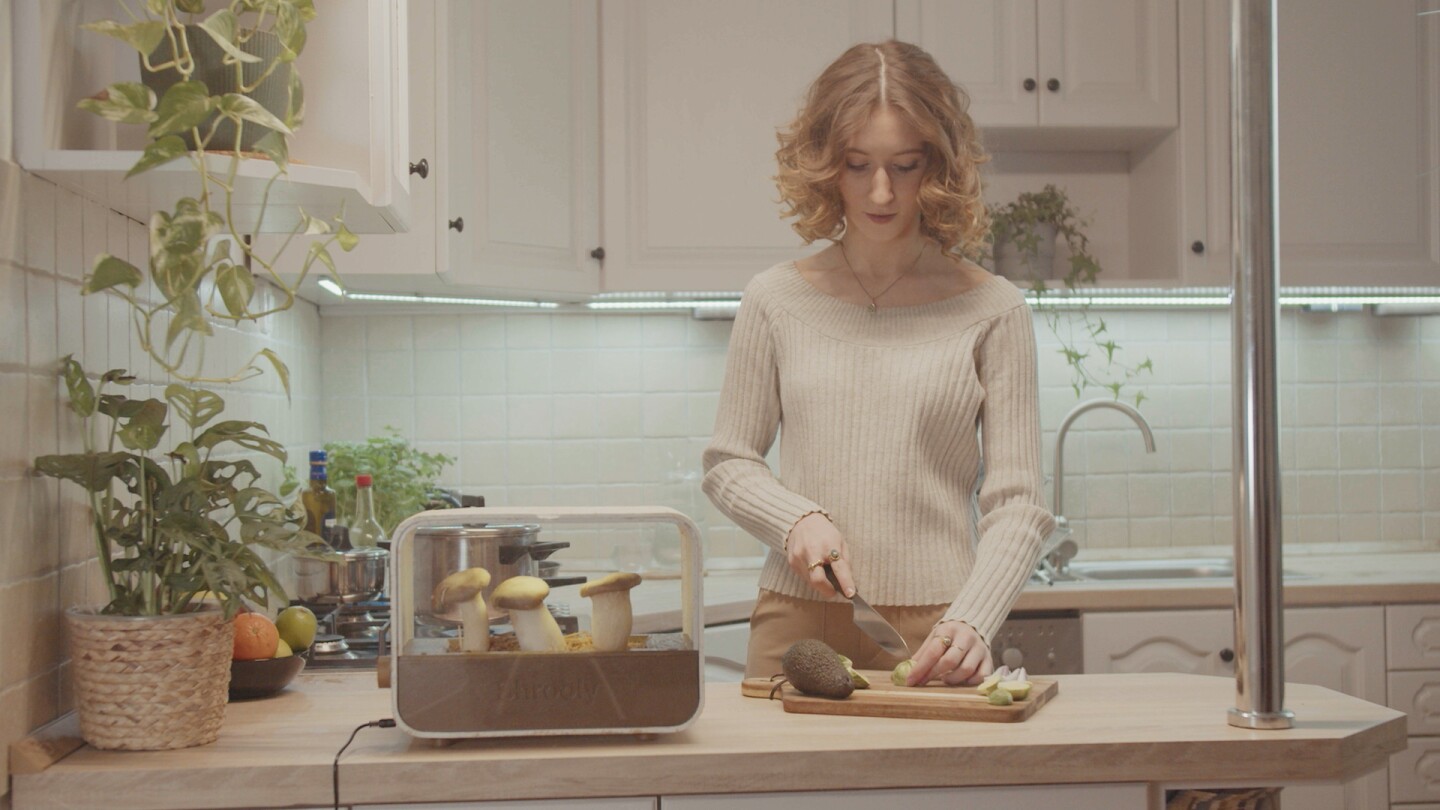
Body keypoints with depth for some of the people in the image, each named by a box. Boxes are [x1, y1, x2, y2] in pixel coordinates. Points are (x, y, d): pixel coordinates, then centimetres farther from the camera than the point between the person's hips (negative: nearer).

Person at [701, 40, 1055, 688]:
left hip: (933, 639, -1)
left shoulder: (990, 310, 1)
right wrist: (798, 520, -9)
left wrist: (970, 622, -17)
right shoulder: (778, 300, 6)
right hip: (798, 624, 1)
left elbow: (1016, 503, -2)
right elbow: (728, 463, 11)